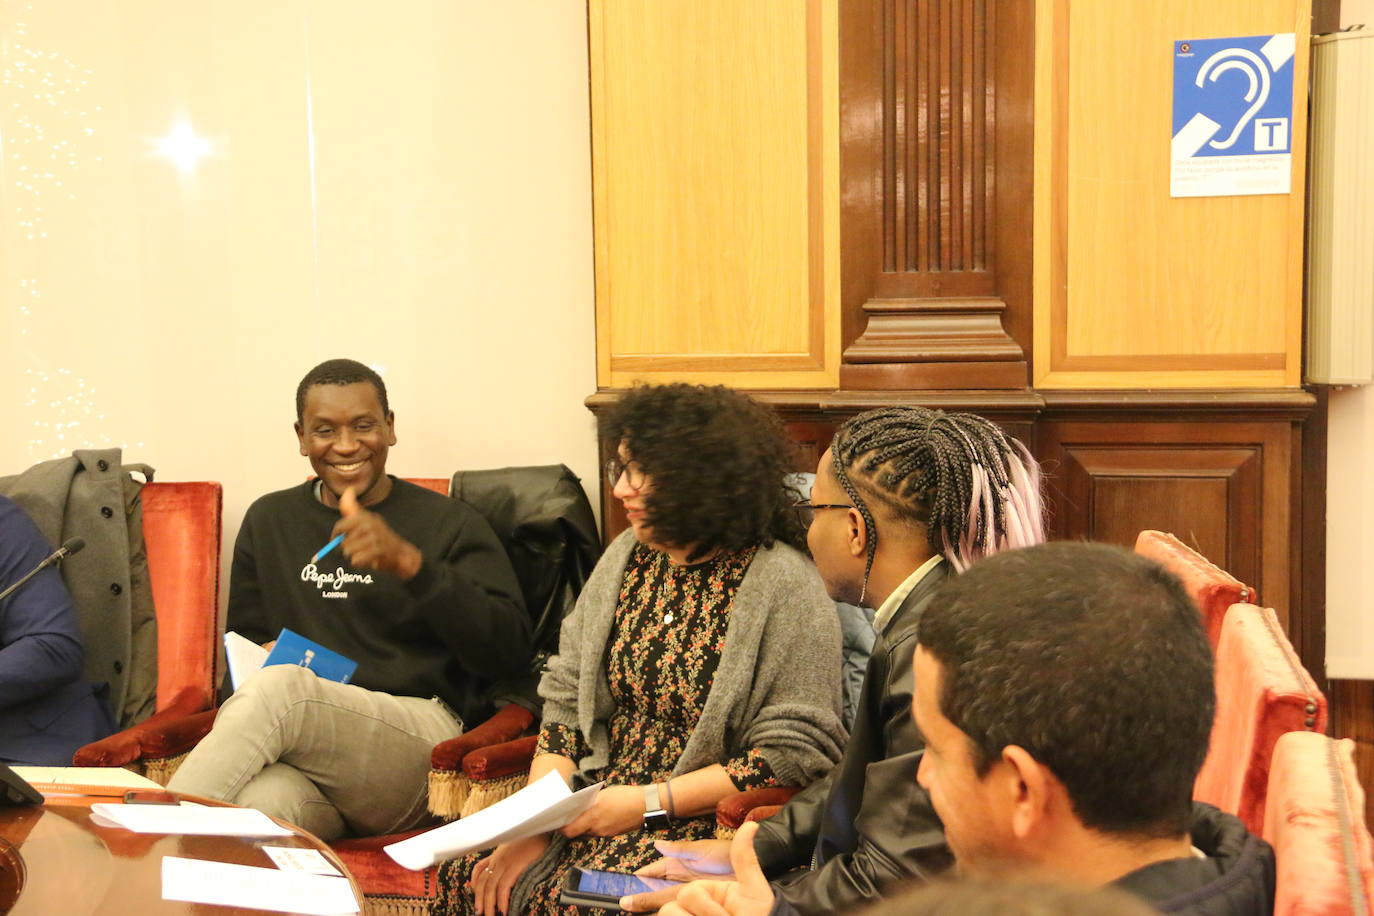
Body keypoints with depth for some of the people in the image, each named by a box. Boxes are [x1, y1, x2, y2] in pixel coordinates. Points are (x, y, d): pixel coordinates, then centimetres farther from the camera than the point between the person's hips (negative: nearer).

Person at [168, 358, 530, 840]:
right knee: (257, 804, -39)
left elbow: (510, 651, -5)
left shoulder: (450, 523, 9)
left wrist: (410, 563, -18)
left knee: (278, 686, -33)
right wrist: (263, 660, 2)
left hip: (418, 733, -2)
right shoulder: (269, 521, 22)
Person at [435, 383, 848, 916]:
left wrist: (649, 802, -15)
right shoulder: (628, 557, 9)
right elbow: (565, 701, 9)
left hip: (701, 819, -5)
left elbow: (796, 754, -13)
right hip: (602, 796, 6)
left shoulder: (784, 586, -10)